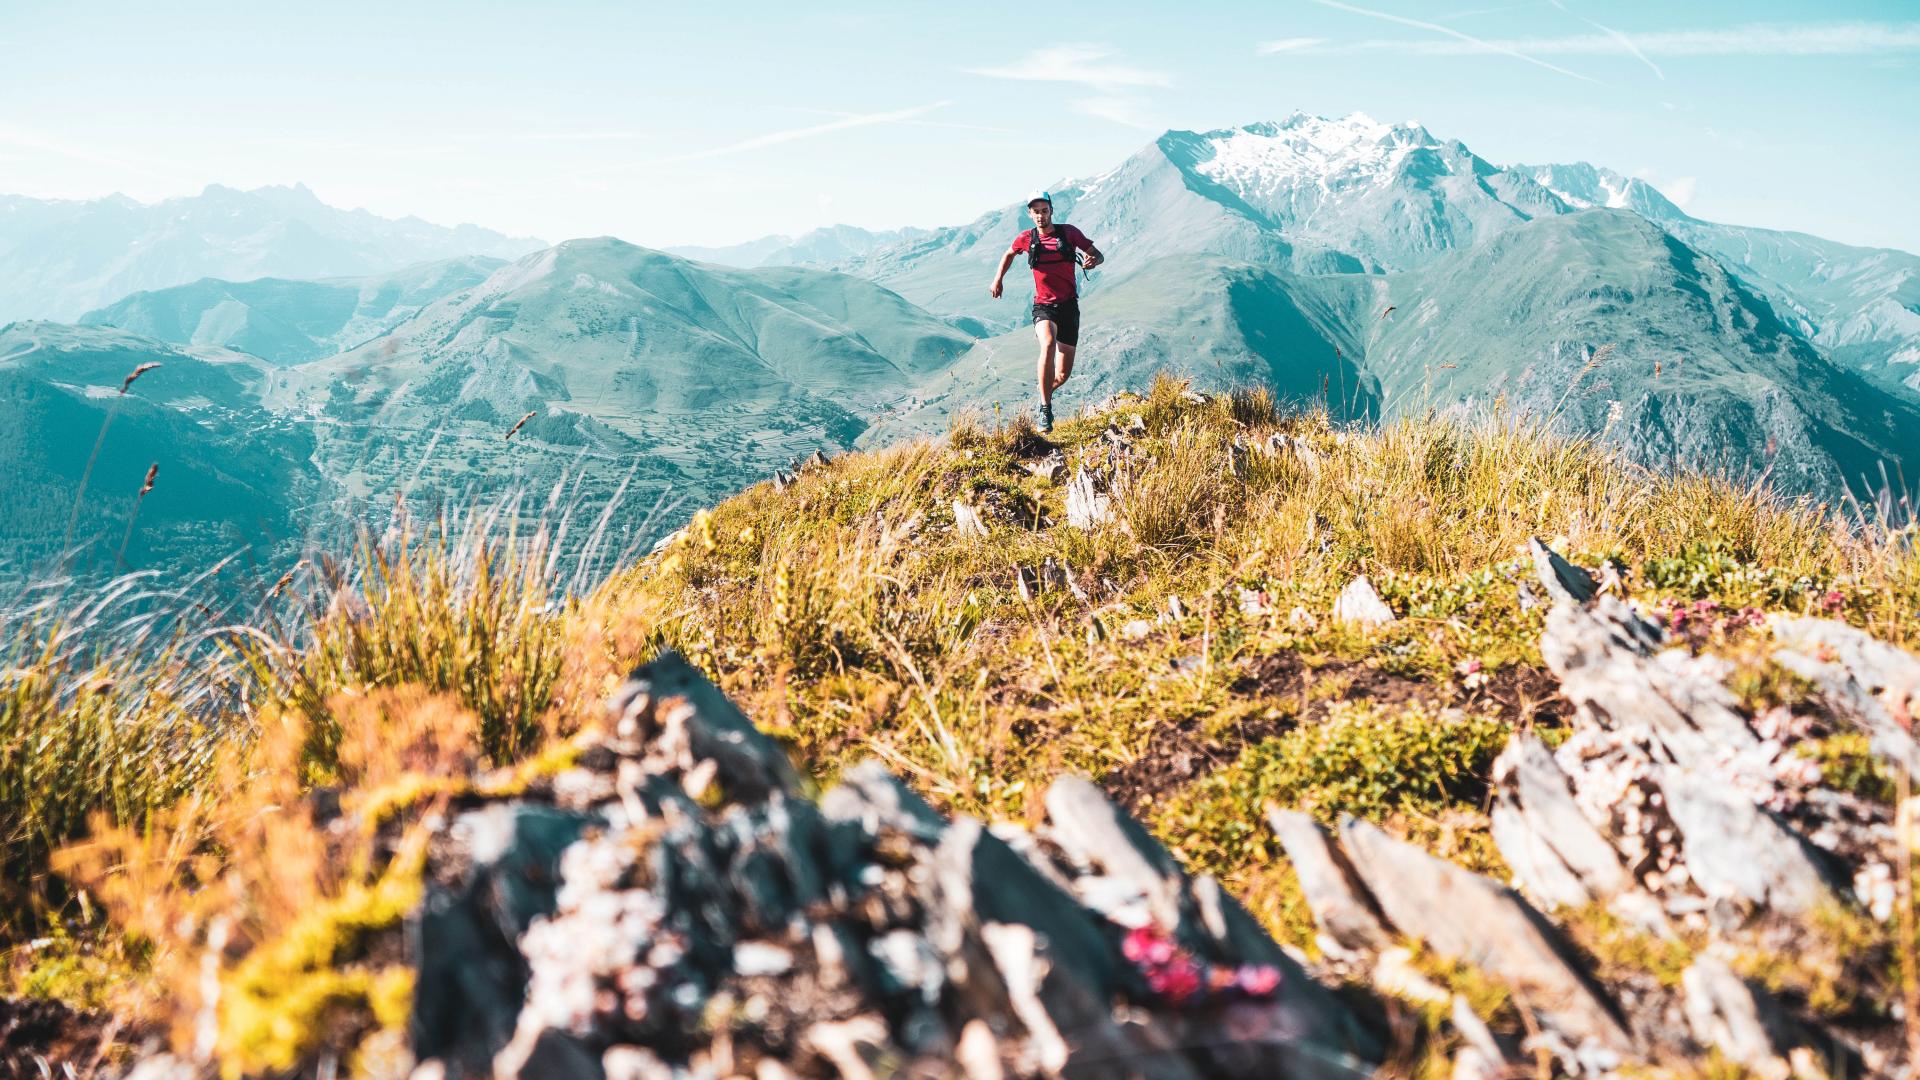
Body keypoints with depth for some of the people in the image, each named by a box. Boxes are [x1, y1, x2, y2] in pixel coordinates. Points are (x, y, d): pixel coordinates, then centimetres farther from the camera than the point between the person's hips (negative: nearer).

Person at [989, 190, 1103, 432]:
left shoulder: (1068, 232, -1)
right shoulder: (1026, 238, 3)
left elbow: (1098, 255, 5)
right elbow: (1009, 254, 26)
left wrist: (1092, 260, -18)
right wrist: (998, 278, 15)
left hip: (1069, 306, 1)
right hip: (1043, 306, -1)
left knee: (1063, 375, 3)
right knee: (1048, 344, -36)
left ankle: (1045, 396, 39)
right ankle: (1045, 410, -29)